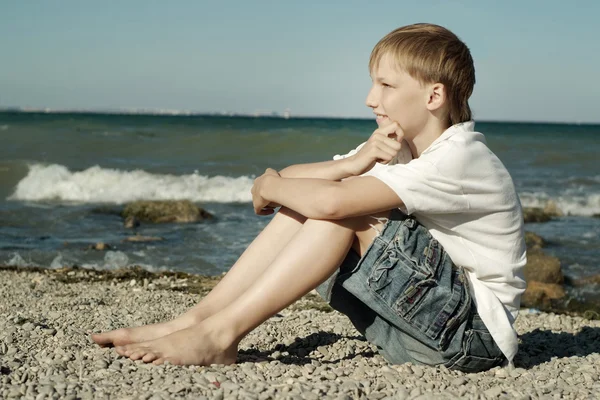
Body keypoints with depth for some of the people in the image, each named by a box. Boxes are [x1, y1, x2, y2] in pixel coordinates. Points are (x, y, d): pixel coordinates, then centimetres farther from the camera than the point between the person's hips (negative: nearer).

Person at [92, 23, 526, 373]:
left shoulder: (459, 158, -19)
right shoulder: (398, 147, 9)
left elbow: (332, 200, -33)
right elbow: (284, 179, 2)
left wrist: (269, 186, -12)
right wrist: (354, 163, -17)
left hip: (477, 333, -8)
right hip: (408, 329, 8)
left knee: (345, 207, -24)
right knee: (303, 204, -3)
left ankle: (221, 333, -22)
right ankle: (194, 320, -9)